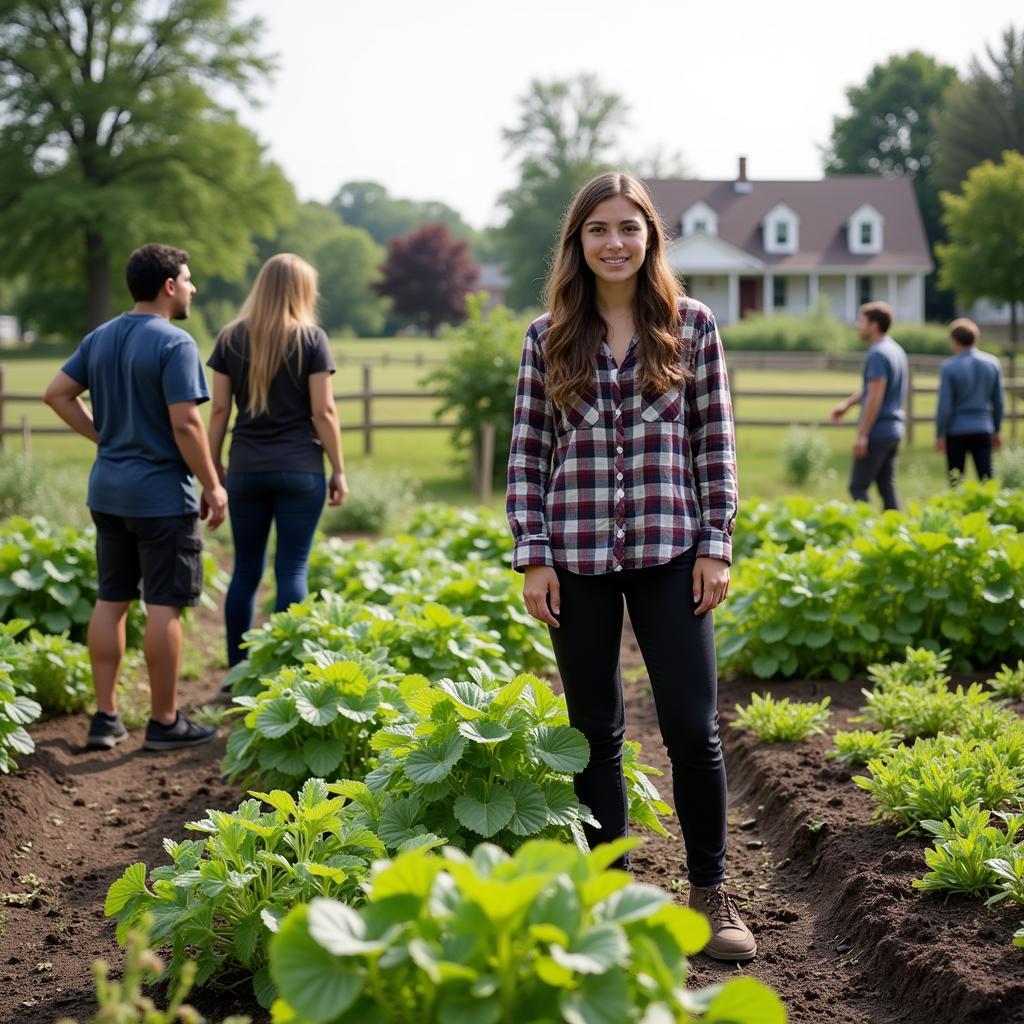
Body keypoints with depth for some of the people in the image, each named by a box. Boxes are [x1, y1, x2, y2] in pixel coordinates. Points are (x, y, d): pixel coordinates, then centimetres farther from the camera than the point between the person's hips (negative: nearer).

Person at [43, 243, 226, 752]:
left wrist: (103, 436, 12)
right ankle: (164, 722, 6)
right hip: (162, 496, -7)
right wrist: (213, 487, -11)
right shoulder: (175, 344, -15)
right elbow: (185, 423, -20)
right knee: (164, 606, 0)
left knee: (110, 600, 12)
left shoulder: (100, 339, 8)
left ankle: (105, 716, 15)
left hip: (108, 491, 8)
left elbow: (56, 394, 11)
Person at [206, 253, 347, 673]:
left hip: (246, 469, 3)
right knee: (292, 571, 0)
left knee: (246, 570, 10)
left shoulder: (231, 338, 5)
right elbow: (323, 411, -5)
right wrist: (338, 470, 1)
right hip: (301, 469, -3)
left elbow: (220, 408, 5)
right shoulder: (311, 338, -3)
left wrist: (214, 467, 12)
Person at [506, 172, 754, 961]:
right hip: (578, 556, 1)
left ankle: (711, 890, 14)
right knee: (595, 729, 9)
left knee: (692, 723, -3)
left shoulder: (693, 326, 2)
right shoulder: (548, 338, 4)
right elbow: (528, 453, 5)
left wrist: (717, 544, -2)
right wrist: (532, 555, -1)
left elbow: (715, 444, 3)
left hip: (670, 551, -1)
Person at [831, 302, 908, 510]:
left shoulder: (878, 354, -15)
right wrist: (847, 403, 21)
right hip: (894, 430, 9)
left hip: (877, 430, -9)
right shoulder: (896, 350, 15)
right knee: (887, 487, 9)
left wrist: (862, 434, -20)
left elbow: (875, 396, -21)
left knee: (858, 487, -4)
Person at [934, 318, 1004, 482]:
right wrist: (996, 431, 16)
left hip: (957, 432, -3)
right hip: (983, 430, 3)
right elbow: (998, 402, 7)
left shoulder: (949, 368, -10)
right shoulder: (992, 364, 2)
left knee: (956, 480, 8)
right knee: (986, 477, 3)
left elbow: (944, 406, -11)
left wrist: (939, 435, -2)